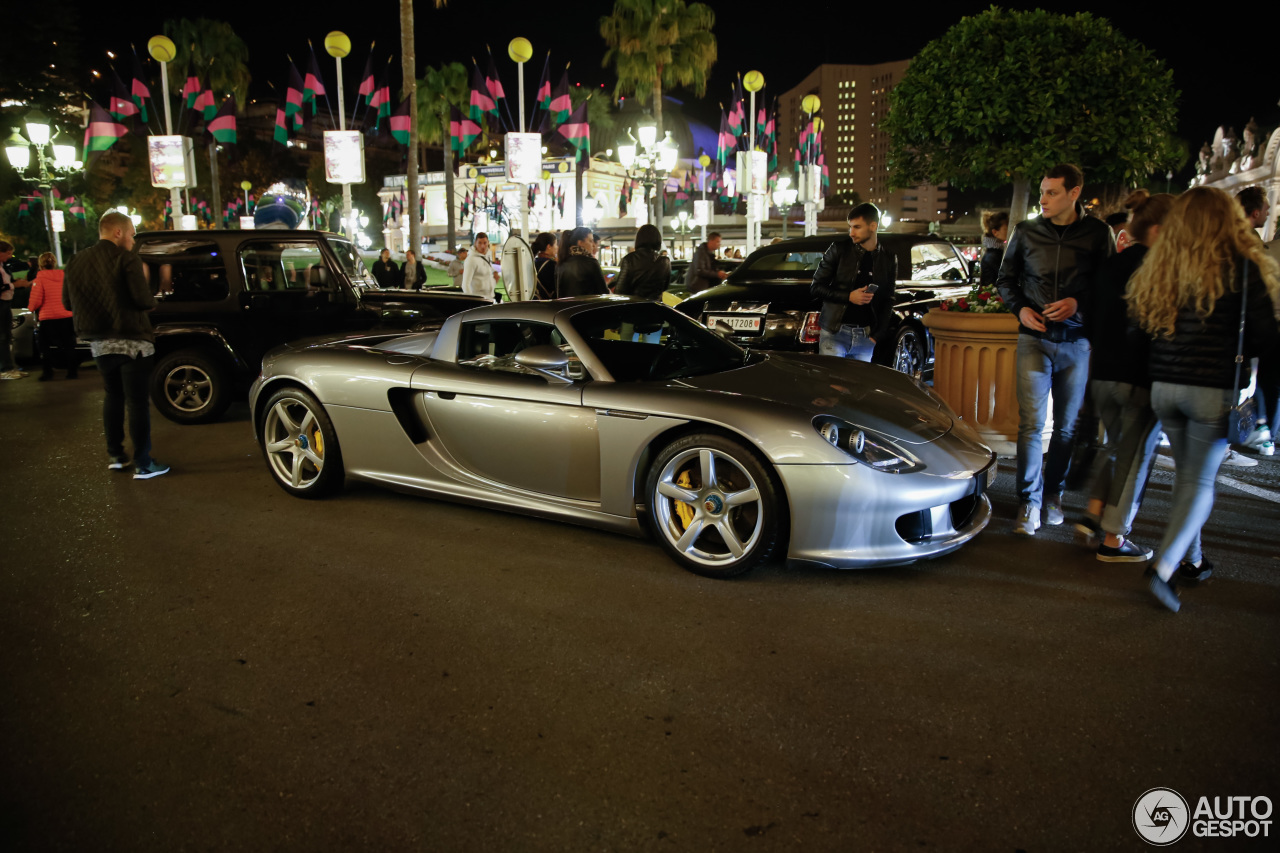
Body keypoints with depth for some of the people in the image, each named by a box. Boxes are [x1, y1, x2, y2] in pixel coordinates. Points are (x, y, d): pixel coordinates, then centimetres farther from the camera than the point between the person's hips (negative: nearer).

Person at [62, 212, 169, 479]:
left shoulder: (76, 262, 7)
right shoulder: (126, 260, -12)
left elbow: (68, 302, 12)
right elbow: (144, 301, -19)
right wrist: (150, 301, 3)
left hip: (99, 343, 6)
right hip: (132, 341, -6)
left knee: (113, 396, 21)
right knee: (138, 402, -3)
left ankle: (114, 455, 25)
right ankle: (143, 464, -2)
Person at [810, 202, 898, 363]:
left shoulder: (888, 259, 8)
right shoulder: (839, 249, 2)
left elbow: (888, 300, 14)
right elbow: (815, 287, 3)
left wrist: (877, 335, 3)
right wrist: (848, 297, -10)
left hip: (866, 338, 2)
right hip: (834, 333, -2)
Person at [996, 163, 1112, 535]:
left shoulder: (1097, 233, 1)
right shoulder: (1026, 232, 4)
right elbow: (1005, 279, 14)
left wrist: (1078, 303, -13)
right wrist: (1020, 308, -3)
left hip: (1077, 340, 1)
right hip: (1035, 338, 0)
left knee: (1068, 425, 9)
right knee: (1031, 423, -6)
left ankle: (1053, 491, 25)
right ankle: (1029, 501, 1)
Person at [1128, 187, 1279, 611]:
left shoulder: (1159, 268, 2)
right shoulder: (1240, 266, -9)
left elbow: (1143, 322, 10)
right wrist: (1231, 348, 11)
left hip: (1163, 385, 4)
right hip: (1213, 389, -4)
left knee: (1186, 472, 20)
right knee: (1200, 481, 3)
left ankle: (1190, 559, 30)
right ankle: (1165, 568, -8)